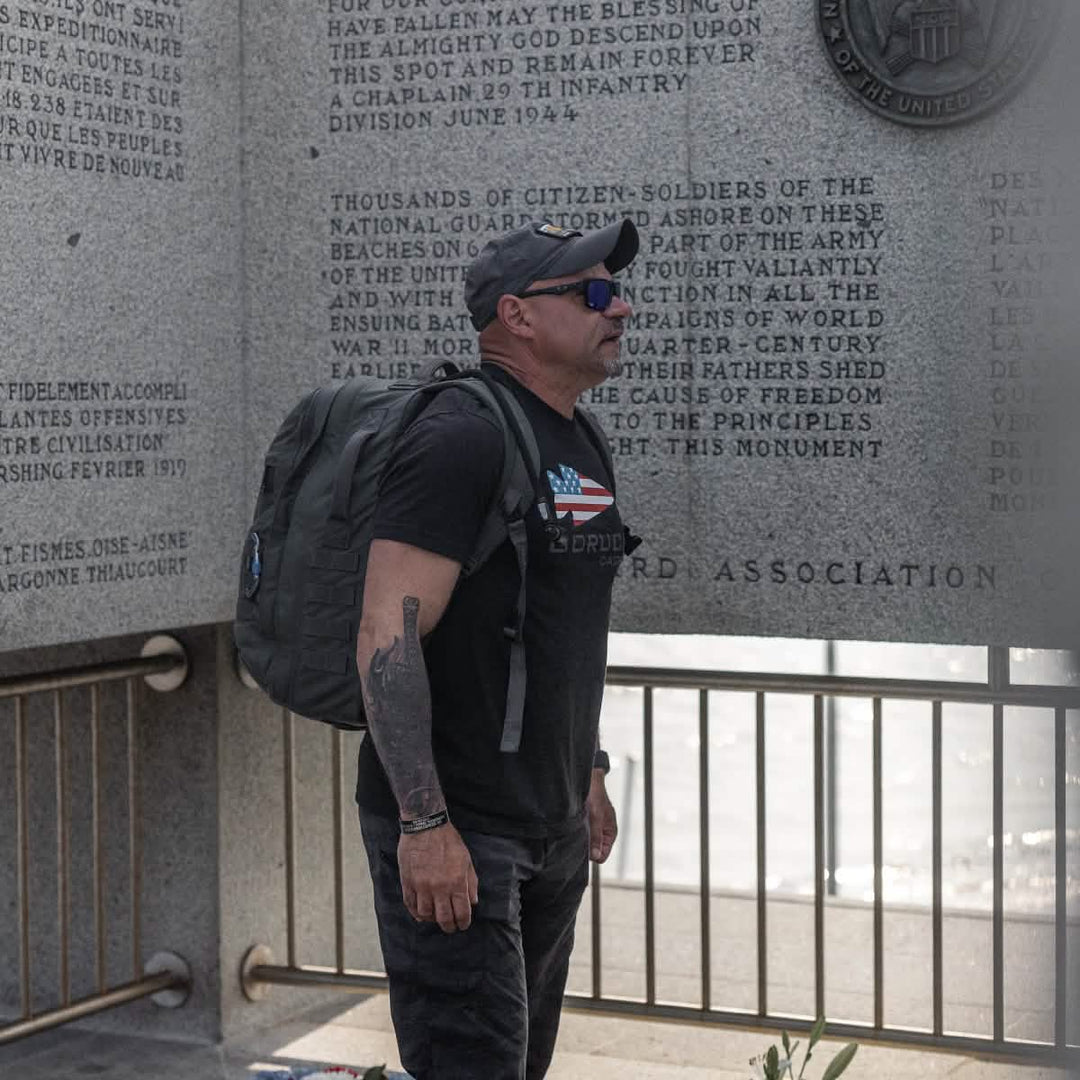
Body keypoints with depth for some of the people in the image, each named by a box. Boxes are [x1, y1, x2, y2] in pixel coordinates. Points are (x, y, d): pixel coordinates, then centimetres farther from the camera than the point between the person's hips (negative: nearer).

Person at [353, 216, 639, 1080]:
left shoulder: (581, 449, 13)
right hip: (455, 831, -9)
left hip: (554, 829, 9)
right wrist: (425, 823, -26)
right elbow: (388, 636, -23)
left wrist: (588, 773, 22)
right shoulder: (462, 440, -16)